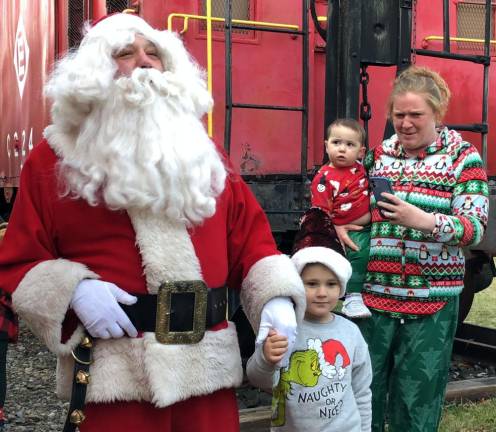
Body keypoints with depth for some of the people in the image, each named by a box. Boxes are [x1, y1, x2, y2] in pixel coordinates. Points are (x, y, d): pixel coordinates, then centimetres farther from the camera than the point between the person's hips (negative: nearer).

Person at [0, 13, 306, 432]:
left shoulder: (201, 152, 12)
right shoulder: (56, 159, 1)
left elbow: (248, 232, 10)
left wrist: (277, 297, -5)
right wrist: (73, 291, -16)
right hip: (115, 373, -3)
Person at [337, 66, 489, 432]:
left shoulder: (463, 157, -1)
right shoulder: (379, 154, 10)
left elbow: (475, 228, -10)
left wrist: (425, 221, -27)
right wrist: (339, 224, -5)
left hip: (431, 303, -3)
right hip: (372, 294, 3)